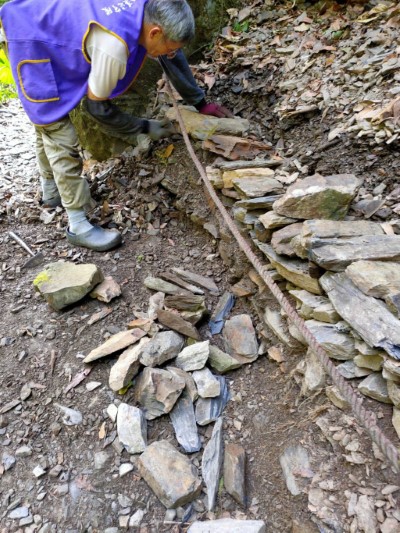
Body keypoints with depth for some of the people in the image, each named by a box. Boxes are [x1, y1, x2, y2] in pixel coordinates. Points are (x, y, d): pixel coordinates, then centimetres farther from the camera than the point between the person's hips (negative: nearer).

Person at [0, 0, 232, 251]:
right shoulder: (113, 47, -38)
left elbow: (174, 57, 4)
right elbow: (98, 107, -24)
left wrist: (201, 103, 6)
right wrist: (146, 127, -14)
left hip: (48, 26, 9)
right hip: (30, 40, -9)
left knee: (48, 123, 21)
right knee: (60, 136, -10)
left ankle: (51, 191, 42)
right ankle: (78, 225, -2)